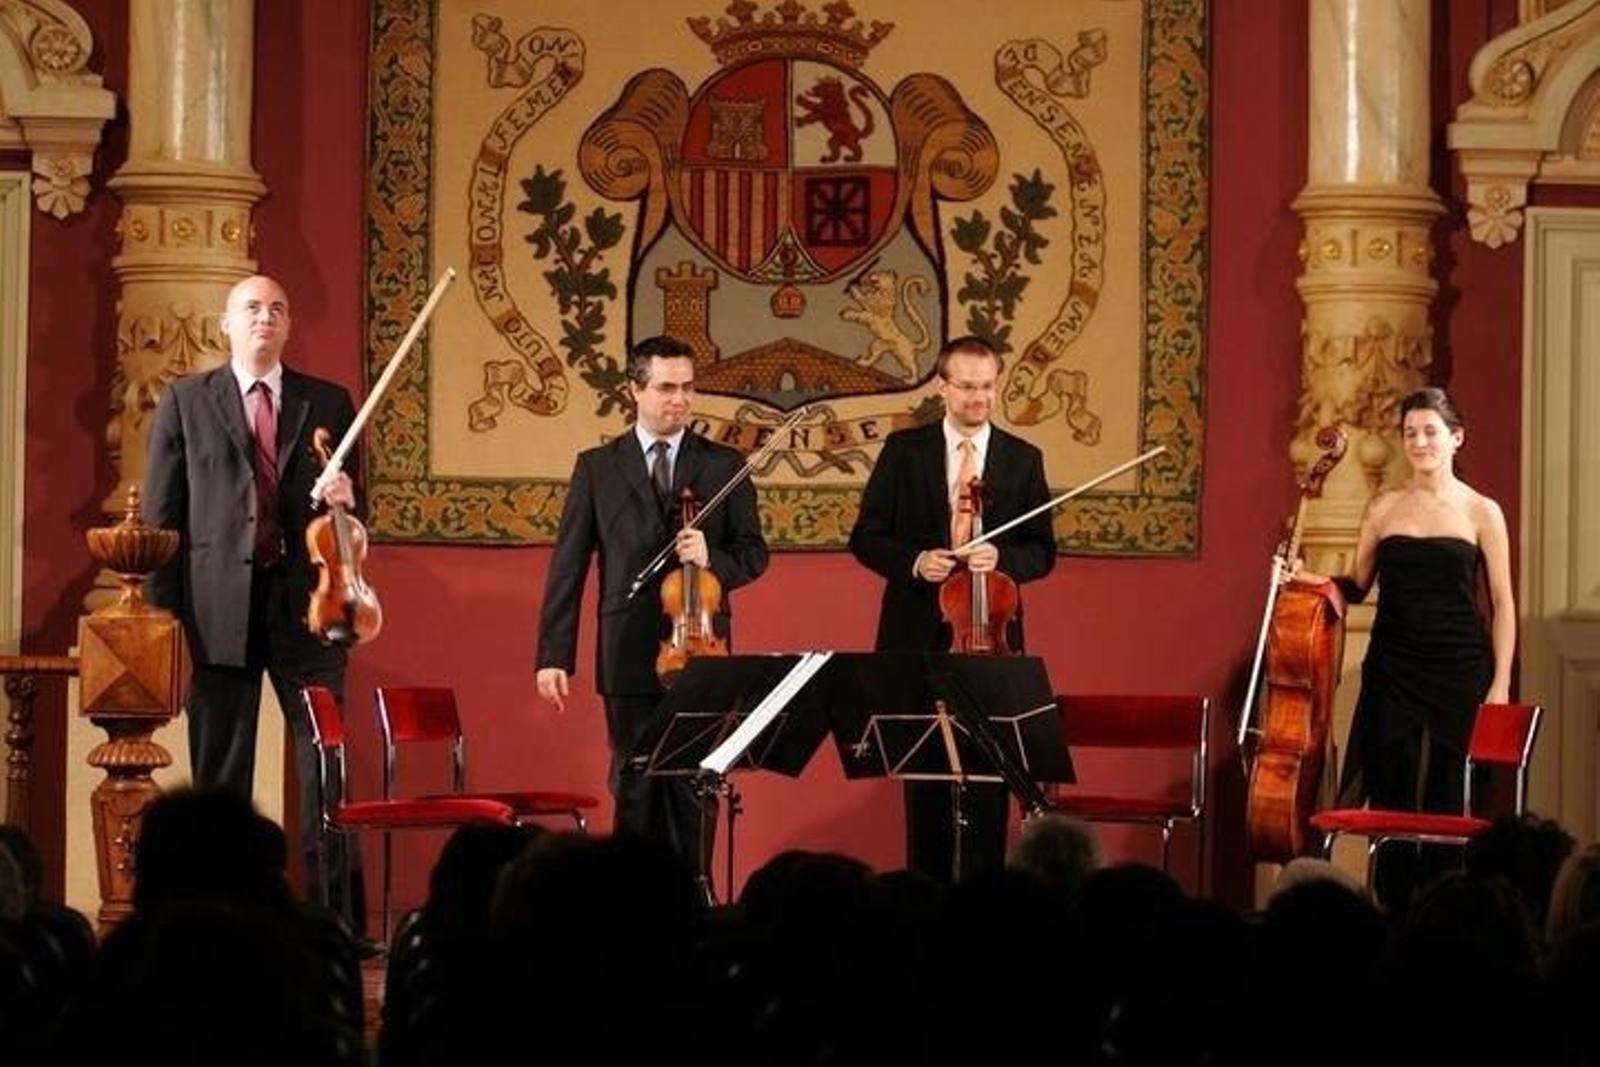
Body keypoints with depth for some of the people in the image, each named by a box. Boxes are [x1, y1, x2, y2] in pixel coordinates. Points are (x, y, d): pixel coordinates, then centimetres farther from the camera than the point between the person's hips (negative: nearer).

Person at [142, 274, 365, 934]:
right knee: (219, 774, 3)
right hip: (219, 605, -1)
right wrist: (164, 612, -2)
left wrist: (345, 502, -8)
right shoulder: (184, 402, 9)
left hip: (306, 605, 1)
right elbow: (161, 514, 5)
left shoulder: (330, 403, 13)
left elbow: (354, 501, 17)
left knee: (327, 759, -3)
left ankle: (339, 920, 1)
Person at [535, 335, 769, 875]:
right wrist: (554, 655, -2)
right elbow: (568, 567, 4)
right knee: (635, 789, 5)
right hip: (630, 659, 0)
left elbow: (753, 553, 8)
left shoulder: (725, 466, 7)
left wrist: (712, 559, -15)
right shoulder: (597, 467, 6)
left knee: (695, 789, 1)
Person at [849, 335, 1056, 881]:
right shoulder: (904, 450, 5)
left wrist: (1001, 558, -14)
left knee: (987, 777, -3)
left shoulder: (1023, 459, 7)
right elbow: (866, 537, 5)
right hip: (918, 639, 0)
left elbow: (1042, 551, 7)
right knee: (923, 774, 5)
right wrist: (913, 561, -14)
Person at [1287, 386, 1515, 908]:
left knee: (1449, 802, -1)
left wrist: (1500, 685, -4)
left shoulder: (1481, 512, 2)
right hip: (1394, 670, 2)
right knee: (1393, 800, -1)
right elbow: (1357, 586, 15)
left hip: (1460, 671, -2)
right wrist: (1308, 577, -4)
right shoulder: (1384, 508, 8)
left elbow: (1502, 606, 2)